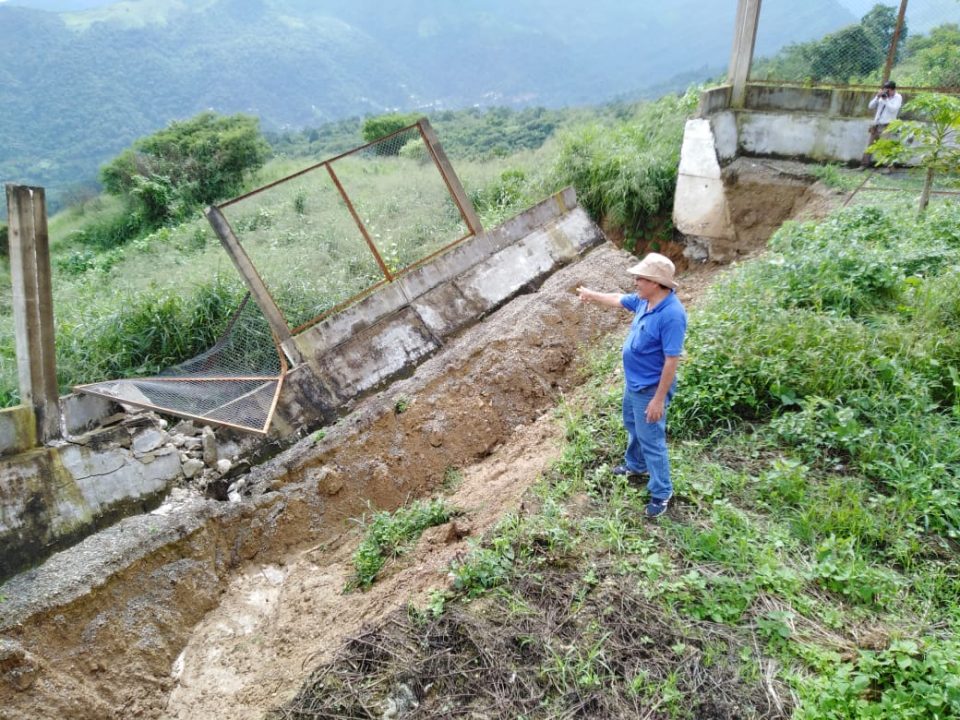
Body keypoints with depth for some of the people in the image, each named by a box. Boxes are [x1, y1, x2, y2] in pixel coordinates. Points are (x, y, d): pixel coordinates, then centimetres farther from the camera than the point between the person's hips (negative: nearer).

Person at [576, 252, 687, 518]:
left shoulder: (671, 314, -32)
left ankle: (661, 493, 22)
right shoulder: (644, 300, -5)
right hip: (633, 382, 9)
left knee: (651, 441, 4)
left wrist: (659, 399, -25)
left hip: (650, 389, -9)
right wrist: (592, 295, 29)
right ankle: (636, 465, 52)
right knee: (632, 426, 28)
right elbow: (619, 300, 17)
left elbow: (672, 361, -28)